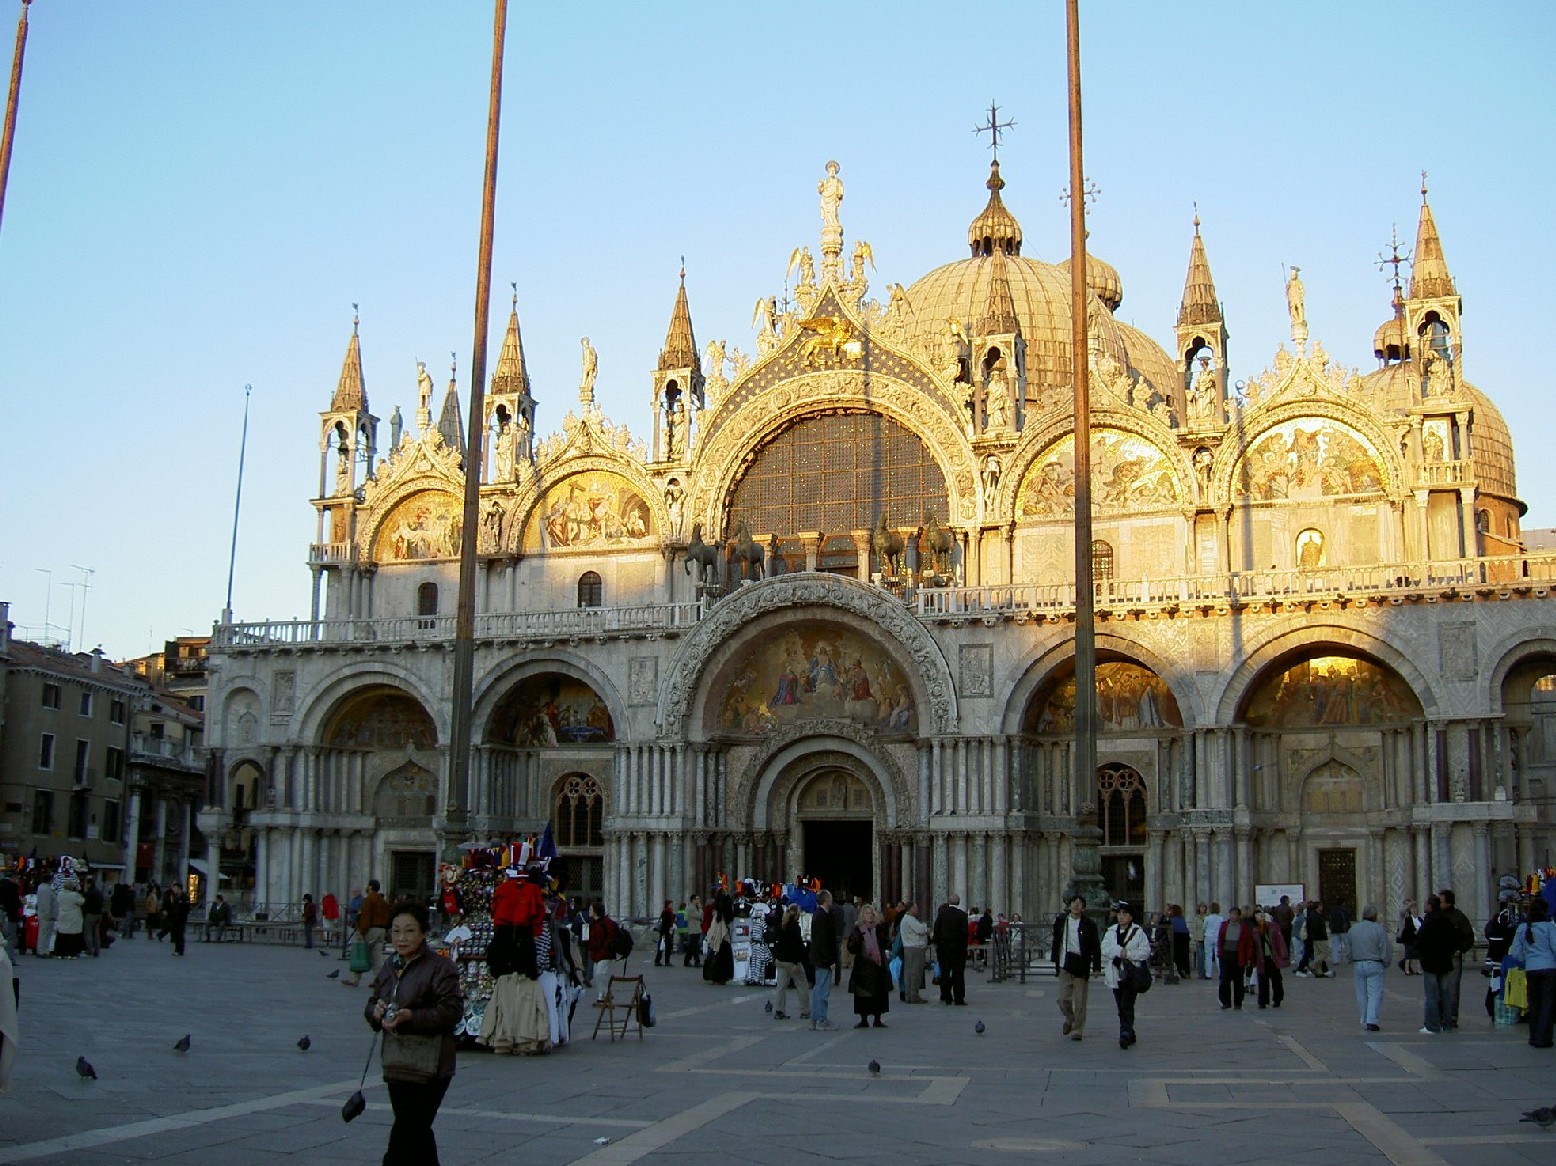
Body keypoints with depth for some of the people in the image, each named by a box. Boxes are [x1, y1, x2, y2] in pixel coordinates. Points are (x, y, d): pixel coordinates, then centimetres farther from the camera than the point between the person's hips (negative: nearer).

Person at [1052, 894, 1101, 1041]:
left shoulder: (1088, 925, -3)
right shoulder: (1061, 920, 5)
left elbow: (1096, 947, -1)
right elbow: (1056, 941, 14)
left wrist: (1096, 967, -7)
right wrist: (1055, 961, 12)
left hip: (1081, 966, -2)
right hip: (1065, 965, 2)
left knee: (1080, 1001, 0)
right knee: (1063, 998, 3)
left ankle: (1077, 1030, 12)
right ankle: (1069, 1019, 33)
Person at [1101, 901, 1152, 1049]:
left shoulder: (1138, 932, 0)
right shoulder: (1111, 931, 11)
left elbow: (1146, 950, -7)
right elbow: (1105, 948, -3)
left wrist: (1128, 954, -15)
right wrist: (1120, 951, -17)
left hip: (1131, 974, -4)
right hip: (1115, 974, 4)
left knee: (1127, 1007, -12)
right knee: (1121, 1008, 9)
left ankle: (1125, 1035, -14)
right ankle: (1130, 1035, 21)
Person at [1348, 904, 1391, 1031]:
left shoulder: (1353, 929, 6)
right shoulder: (1379, 929, -9)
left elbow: (1348, 949, 11)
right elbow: (1385, 950, -8)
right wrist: (1386, 965, 5)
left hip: (1358, 965, 4)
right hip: (1374, 965, -4)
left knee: (1362, 994, 11)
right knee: (1375, 993, -3)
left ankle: (1365, 1021, 14)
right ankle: (1371, 1021, -13)